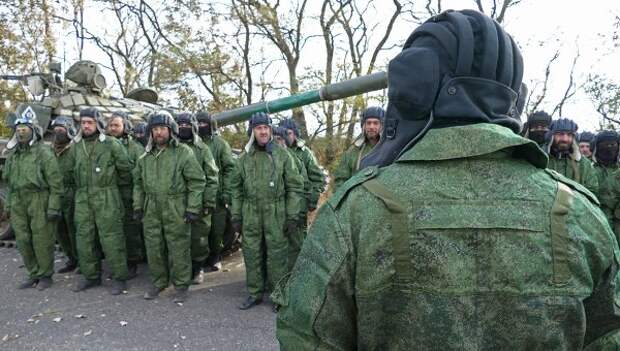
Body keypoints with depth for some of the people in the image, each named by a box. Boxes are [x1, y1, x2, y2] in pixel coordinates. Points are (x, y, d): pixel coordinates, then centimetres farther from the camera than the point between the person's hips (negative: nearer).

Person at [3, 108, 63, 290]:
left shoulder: (43, 152, -6)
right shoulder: (13, 154, 15)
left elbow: (55, 182, -10)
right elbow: (9, 182, 21)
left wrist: (53, 207, -14)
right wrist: (8, 205, 15)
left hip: (39, 202, -6)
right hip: (18, 203, 6)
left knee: (42, 240, -1)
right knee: (23, 240, 9)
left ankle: (45, 275, 14)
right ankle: (33, 274, 22)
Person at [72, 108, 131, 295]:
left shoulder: (111, 144, -6)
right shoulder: (76, 145, 11)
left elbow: (125, 168, 0)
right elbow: (74, 171, 22)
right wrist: (82, 186, 16)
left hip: (107, 198, -5)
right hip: (82, 198, 6)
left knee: (111, 238, -4)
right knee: (84, 238, 10)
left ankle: (119, 278, 6)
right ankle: (90, 275, 24)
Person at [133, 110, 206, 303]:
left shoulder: (183, 152, -6)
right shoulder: (145, 157, 12)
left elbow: (197, 182, -8)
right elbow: (138, 182, 20)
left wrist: (193, 208, -12)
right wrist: (138, 206, 12)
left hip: (176, 211, -5)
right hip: (151, 211, 5)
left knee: (178, 250, 2)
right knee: (154, 248, 14)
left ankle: (181, 285, 18)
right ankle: (158, 282, 32)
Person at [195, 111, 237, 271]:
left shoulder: (220, 143, 2)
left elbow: (230, 168, -2)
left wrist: (226, 191, -10)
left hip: (217, 193, -1)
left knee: (217, 229, 5)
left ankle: (215, 257, 21)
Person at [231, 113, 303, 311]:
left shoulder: (282, 155, -1)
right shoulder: (244, 157, 8)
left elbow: (294, 187, -2)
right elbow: (237, 189, 12)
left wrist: (292, 216, -7)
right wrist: (236, 216, 7)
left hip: (276, 215, -3)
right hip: (251, 216, 3)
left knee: (277, 256, 3)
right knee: (252, 255, 10)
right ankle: (254, 293, 26)